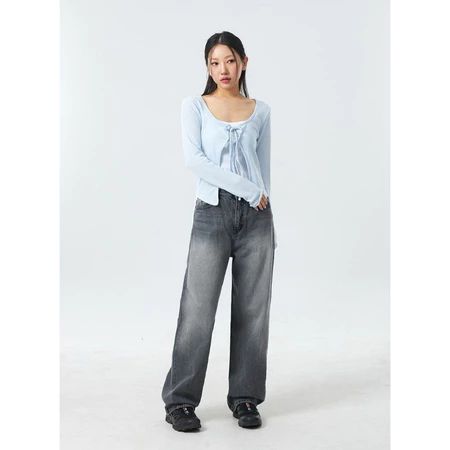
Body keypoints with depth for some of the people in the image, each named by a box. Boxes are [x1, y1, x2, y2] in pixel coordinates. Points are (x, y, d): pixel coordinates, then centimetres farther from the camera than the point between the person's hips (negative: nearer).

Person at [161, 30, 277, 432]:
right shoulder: (195, 106, 3)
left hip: (256, 217, 3)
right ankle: (180, 401, 11)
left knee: (252, 309, 6)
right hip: (212, 214, -3)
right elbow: (193, 158, -11)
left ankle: (246, 398, 19)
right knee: (198, 308, -2)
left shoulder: (260, 111, 11)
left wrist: (262, 204, 15)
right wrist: (246, 189, -14)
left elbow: (264, 166, 15)